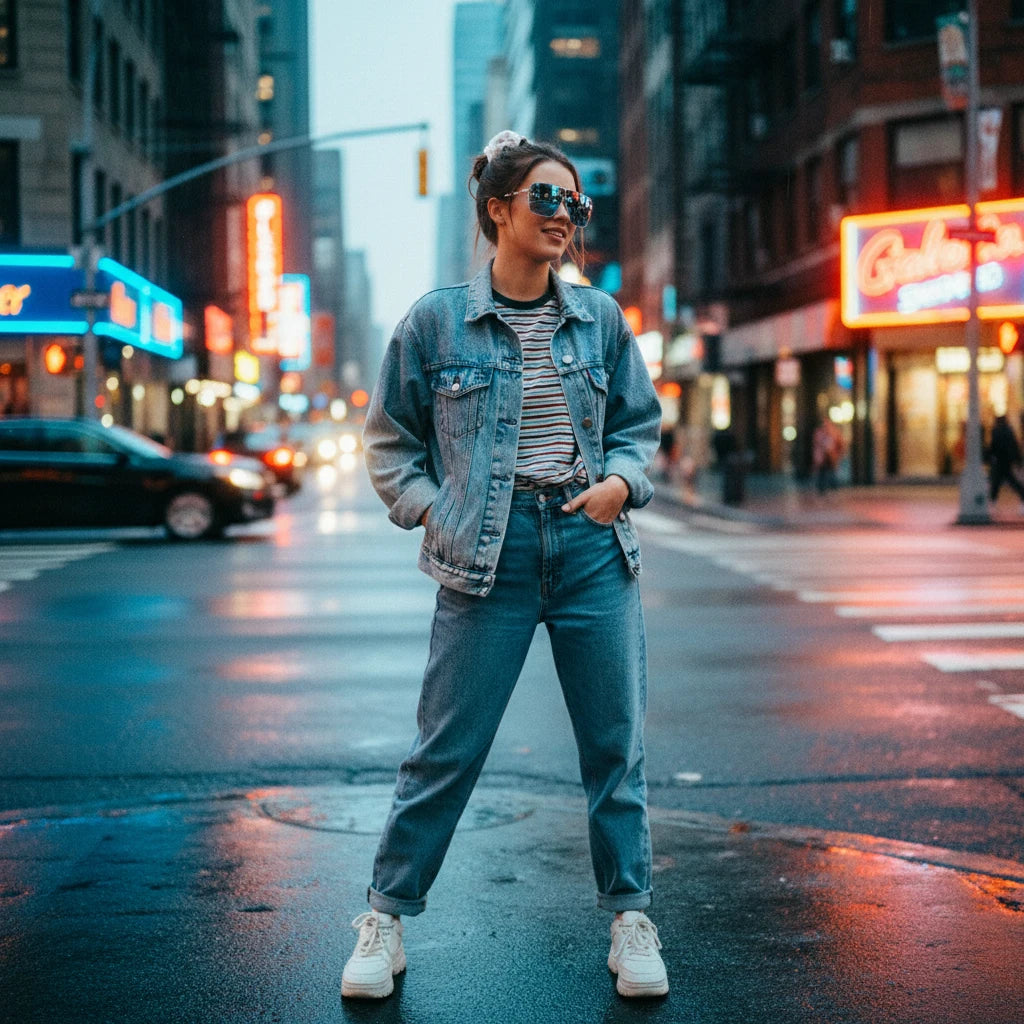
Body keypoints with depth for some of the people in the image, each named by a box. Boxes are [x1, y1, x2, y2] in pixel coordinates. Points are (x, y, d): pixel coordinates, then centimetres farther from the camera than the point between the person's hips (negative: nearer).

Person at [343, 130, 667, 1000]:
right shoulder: (436, 321, 1)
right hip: (488, 553, -3)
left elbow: (638, 427, 16)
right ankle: (386, 917, 16)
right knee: (448, 747, 0)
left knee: (616, 741, 7)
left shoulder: (600, 319, 8)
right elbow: (391, 439, 9)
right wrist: (431, 509, -4)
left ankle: (631, 919, 21)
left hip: (592, 545, 3)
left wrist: (622, 481, -3)